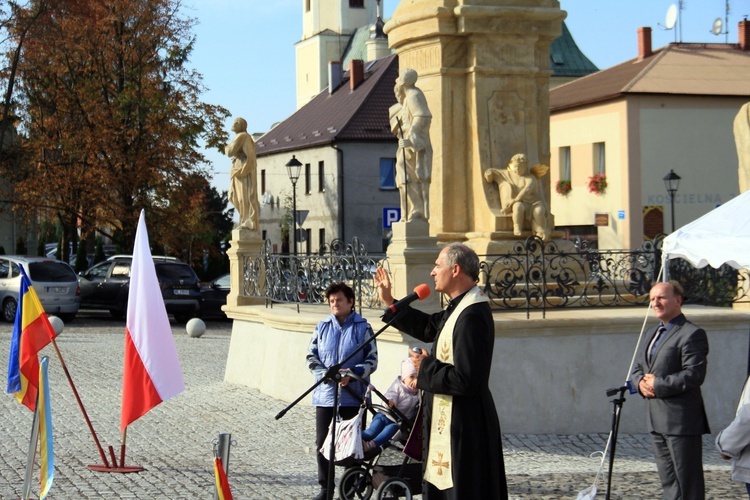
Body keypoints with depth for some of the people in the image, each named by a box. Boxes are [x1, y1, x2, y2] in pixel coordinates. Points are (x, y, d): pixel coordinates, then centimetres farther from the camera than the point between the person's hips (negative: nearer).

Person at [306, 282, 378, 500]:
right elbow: (311, 356, 7)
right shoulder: (322, 327, 7)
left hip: (352, 396, -3)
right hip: (325, 393, 3)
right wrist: (325, 373, -11)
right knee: (322, 442, 6)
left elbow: (372, 361, -3)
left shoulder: (363, 328, -2)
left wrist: (352, 374, -19)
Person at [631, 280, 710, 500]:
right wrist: (641, 382, -1)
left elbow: (694, 374, -21)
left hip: (681, 419, -9)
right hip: (657, 420, 9)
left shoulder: (692, 334, -12)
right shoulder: (653, 332, 18)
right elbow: (639, 368, 22)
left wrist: (658, 385, -18)